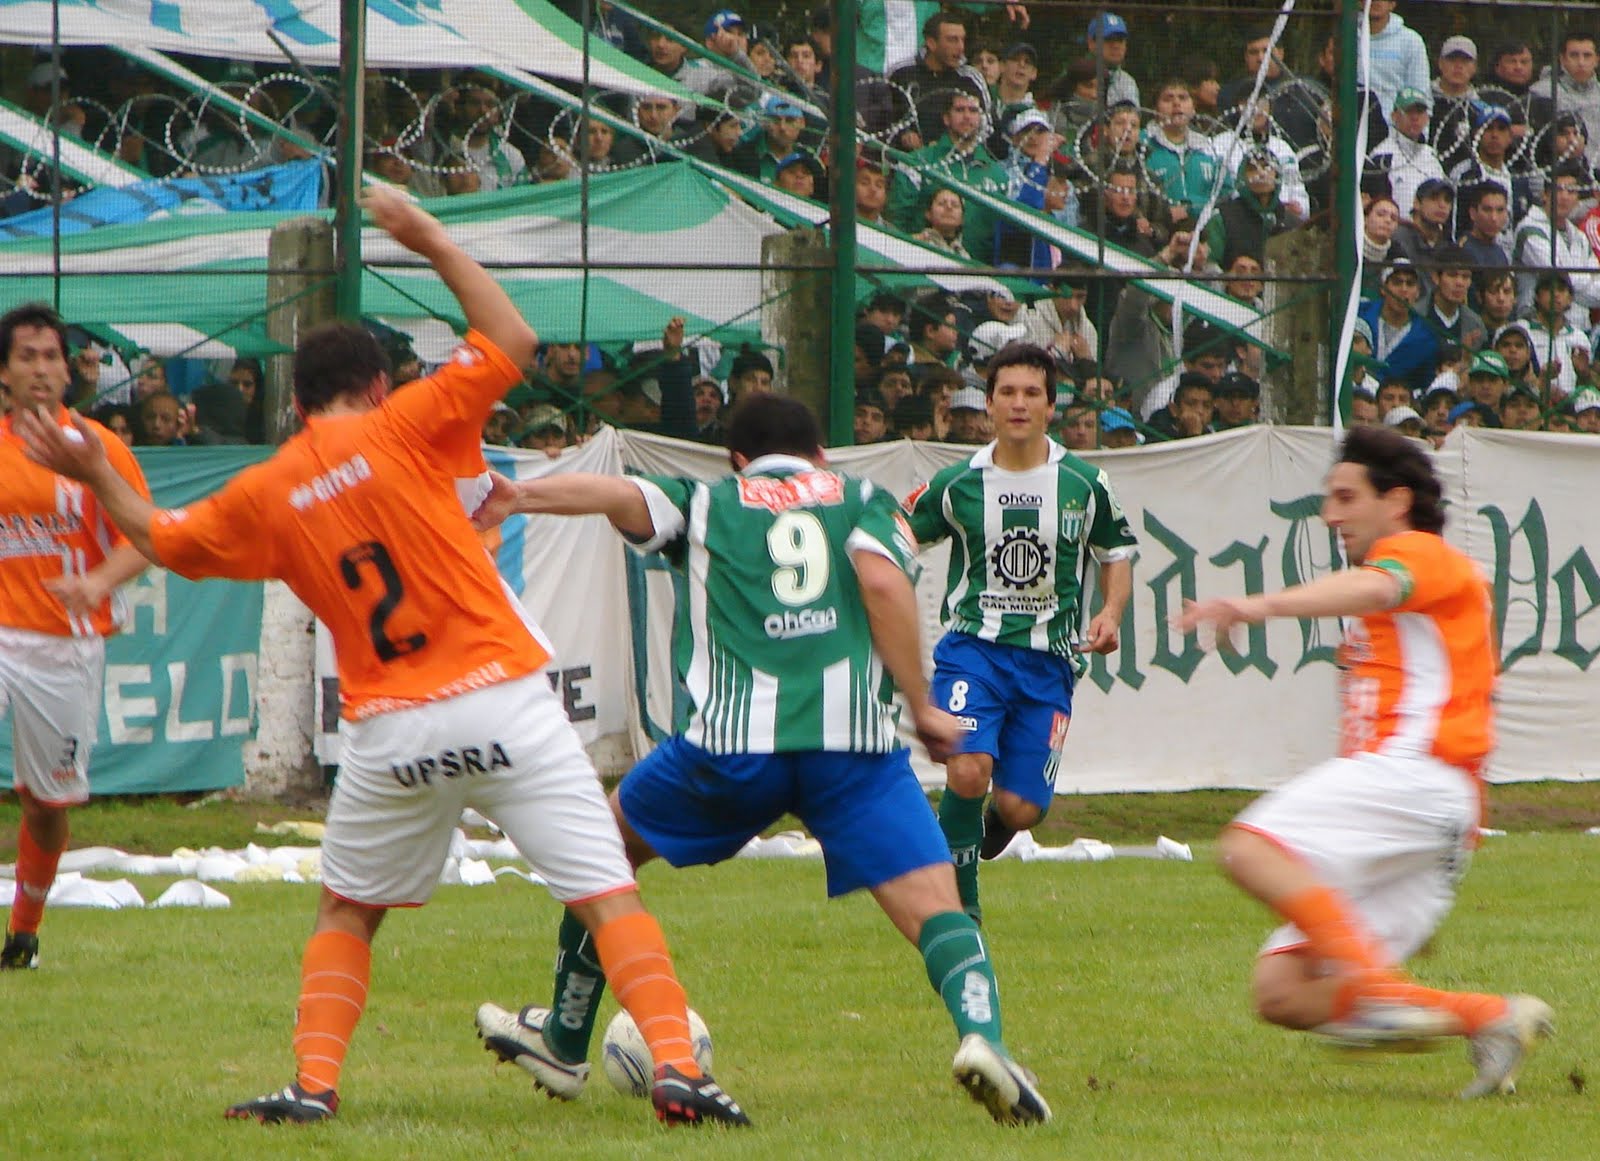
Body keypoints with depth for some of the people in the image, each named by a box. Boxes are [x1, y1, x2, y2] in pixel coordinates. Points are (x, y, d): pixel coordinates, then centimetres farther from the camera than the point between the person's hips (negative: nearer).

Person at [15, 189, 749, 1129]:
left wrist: (97, 477, 37)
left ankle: (314, 1084, 12)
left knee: (346, 913, 23)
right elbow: (512, 342, 1)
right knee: (609, 896, -3)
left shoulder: (264, 495, 7)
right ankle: (676, 1066, -16)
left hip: (389, 734, 3)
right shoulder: (402, 430, -2)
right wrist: (435, 244, 9)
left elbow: (163, 539, 23)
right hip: (501, 700, -3)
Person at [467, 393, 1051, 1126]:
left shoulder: (707, 504, 22)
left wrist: (518, 498, -5)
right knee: (933, 906, -3)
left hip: (734, 737, 1)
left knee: (605, 845, 26)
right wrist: (921, 707, 3)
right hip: (852, 732, -1)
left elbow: (621, 495, 3)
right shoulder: (863, 501, 20)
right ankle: (980, 1033, -33)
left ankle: (563, 1043, 35)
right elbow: (882, 580, 1)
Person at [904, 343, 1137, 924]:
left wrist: (1110, 614, -2)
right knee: (968, 772, -24)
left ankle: (991, 829, 34)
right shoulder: (957, 483, 0)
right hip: (972, 648, -1)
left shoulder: (1084, 484, 2)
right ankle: (958, 898, -4)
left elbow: (1117, 554, 15)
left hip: (1048, 660, 1)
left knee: (1021, 807, -5)